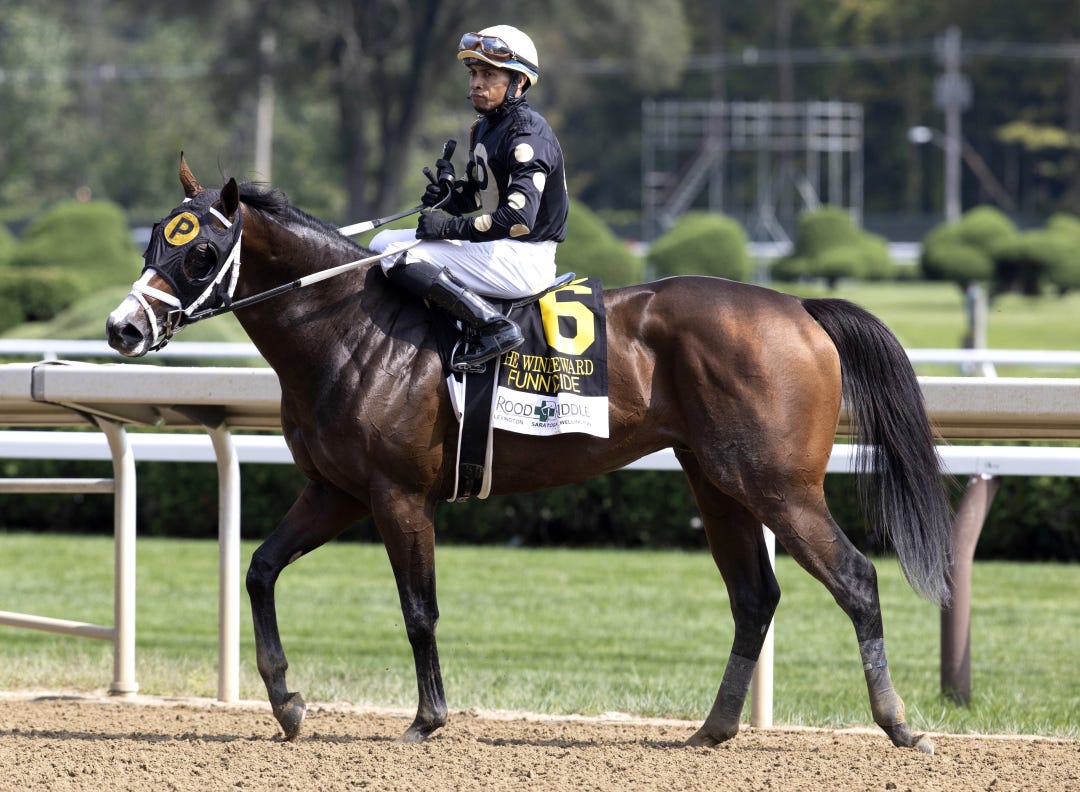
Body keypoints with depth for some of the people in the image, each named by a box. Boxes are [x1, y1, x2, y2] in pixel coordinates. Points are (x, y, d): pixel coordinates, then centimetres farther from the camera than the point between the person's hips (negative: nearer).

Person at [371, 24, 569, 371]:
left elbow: (519, 218, -27)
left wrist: (450, 227, -20)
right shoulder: (484, 128, 13)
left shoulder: (527, 134, -18)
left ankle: (495, 328, -20)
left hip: (524, 260, -11)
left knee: (398, 257, -21)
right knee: (382, 244, 14)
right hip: (492, 248, 11)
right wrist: (450, 195, -2)